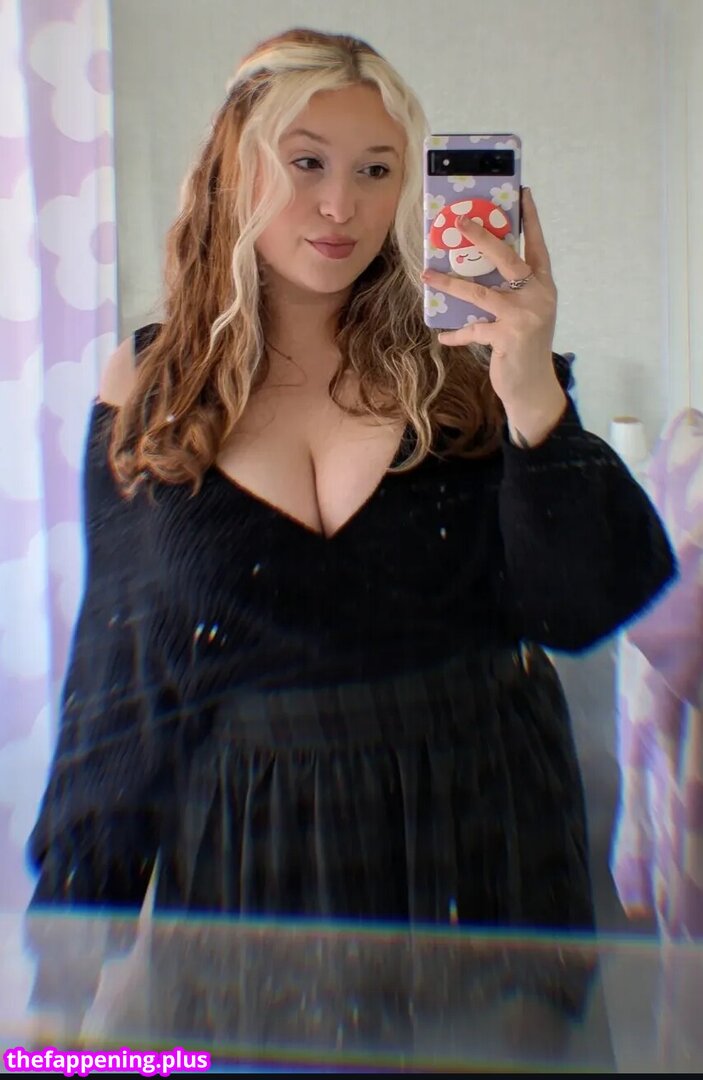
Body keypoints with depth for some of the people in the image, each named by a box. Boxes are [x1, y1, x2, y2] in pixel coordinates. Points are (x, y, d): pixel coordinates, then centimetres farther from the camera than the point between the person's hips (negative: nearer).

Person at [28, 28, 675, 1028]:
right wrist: (76, 907, 5)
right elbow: (118, 672, 3)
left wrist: (535, 396, -25)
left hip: (479, 837, 1)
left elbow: (589, 613, -11)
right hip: (248, 837, 0)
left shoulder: (459, 366, -5)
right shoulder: (150, 391, -2)